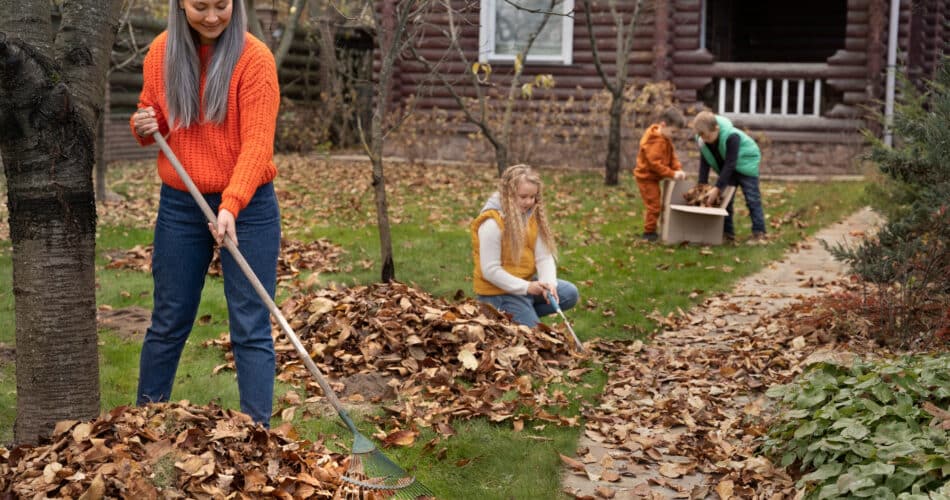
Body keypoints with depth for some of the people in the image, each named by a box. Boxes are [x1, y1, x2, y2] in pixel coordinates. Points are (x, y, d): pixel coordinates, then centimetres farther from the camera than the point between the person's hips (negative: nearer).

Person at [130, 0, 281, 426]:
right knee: (168, 323, 14)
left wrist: (231, 206, -31)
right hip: (179, 205, 4)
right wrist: (144, 127, -8)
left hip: (248, 206, -4)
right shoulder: (161, 52, 2)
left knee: (251, 328, -2)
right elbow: (149, 116, 16)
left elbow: (257, 143, -20)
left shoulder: (254, 58, -13)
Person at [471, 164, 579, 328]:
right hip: (500, 292, -7)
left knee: (569, 293, -2)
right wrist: (526, 287, -24)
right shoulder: (492, 223, -24)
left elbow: (544, 256, -5)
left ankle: (526, 313, 4)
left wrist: (549, 283, -24)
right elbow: (490, 271, -23)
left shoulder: (533, 215, -2)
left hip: (527, 282, 7)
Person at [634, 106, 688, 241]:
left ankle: (650, 230, 28)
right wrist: (672, 174, -27)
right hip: (646, 178, -10)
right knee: (654, 206, -7)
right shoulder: (655, 141, -25)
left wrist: (678, 169, -10)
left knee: (655, 205, 18)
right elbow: (655, 163, -29)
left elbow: (672, 155, 8)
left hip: (653, 177, 10)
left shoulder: (665, 139, 7)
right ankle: (649, 232, 2)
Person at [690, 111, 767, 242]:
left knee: (752, 199, -8)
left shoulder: (731, 136, -38)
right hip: (726, 168, 6)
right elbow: (704, 162, -11)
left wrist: (717, 188, -37)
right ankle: (727, 232, 9)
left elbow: (730, 164, -36)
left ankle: (759, 232, -7)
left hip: (746, 163, -6)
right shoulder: (701, 139, -20)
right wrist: (702, 186, -19)